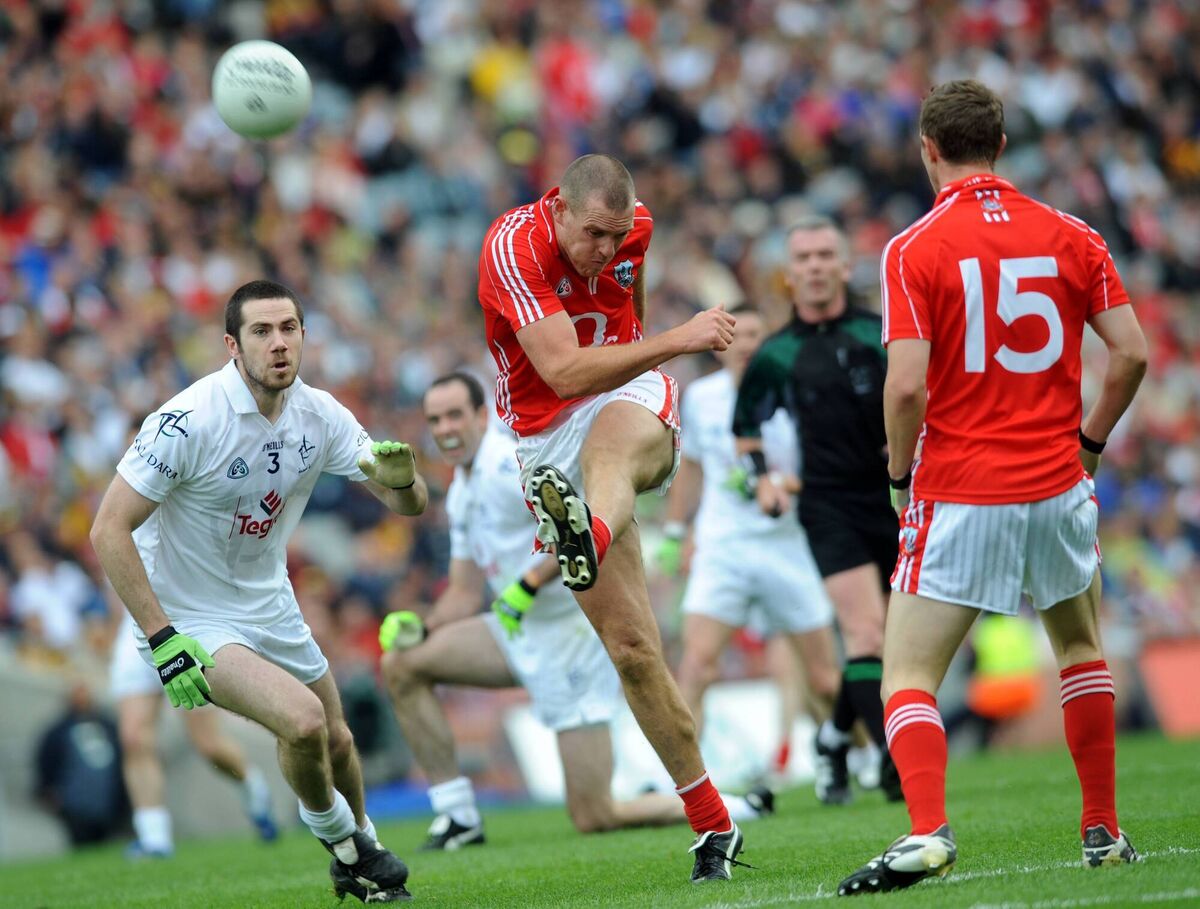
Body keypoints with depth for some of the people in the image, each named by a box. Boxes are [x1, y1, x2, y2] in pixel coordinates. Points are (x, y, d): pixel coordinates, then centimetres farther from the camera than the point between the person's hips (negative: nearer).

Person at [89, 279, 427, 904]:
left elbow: (409, 505, -1)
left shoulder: (319, 414, -6)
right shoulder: (188, 420, -25)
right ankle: (339, 836, 5)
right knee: (303, 720, -24)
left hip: (271, 610, 7)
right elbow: (109, 530, -24)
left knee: (335, 742, 13)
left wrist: (401, 478, -27)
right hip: (190, 619, -7)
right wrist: (163, 640, -27)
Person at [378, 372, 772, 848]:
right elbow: (464, 592, 17)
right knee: (402, 663, 2)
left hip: (574, 633, -9)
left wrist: (528, 584, -29)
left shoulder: (505, 463, -16)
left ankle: (741, 808, 7)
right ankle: (458, 819, 4)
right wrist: (420, 628, -1)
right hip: (521, 632, 9)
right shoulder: (462, 491, 14)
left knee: (593, 818, -9)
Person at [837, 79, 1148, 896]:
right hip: (1057, 488, 4)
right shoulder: (1071, 237, 3)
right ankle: (1104, 830, 25)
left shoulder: (913, 251, -8)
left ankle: (928, 833, -21)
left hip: (958, 496, -3)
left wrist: (900, 474, 0)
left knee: (908, 676, 1)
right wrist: (1090, 439, 14)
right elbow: (1132, 353, -1)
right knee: (1081, 647, 26)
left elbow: (907, 386, -16)